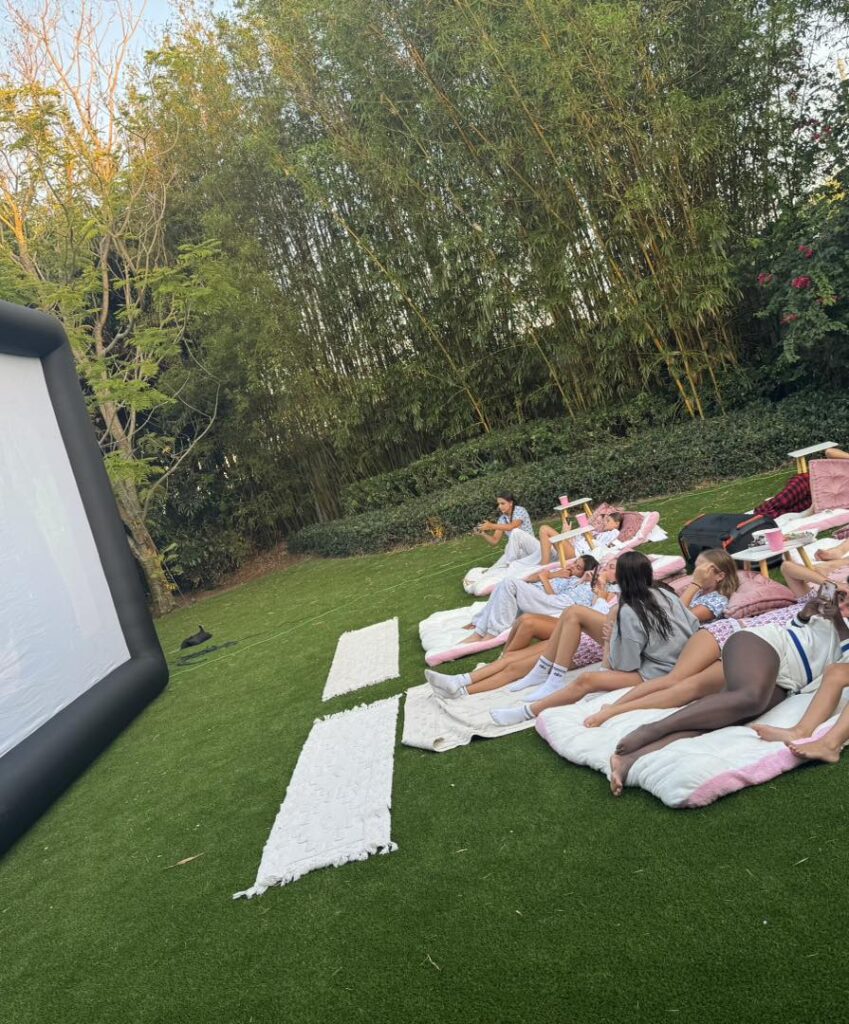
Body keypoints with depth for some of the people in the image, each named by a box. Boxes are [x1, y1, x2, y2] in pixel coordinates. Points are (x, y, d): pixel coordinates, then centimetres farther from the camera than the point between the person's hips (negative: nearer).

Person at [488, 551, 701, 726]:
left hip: (655, 672, -9)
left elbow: (621, 666, -17)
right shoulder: (663, 592, -3)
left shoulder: (628, 613, -23)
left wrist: (608, 640, 3)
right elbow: (694, 625, 2)